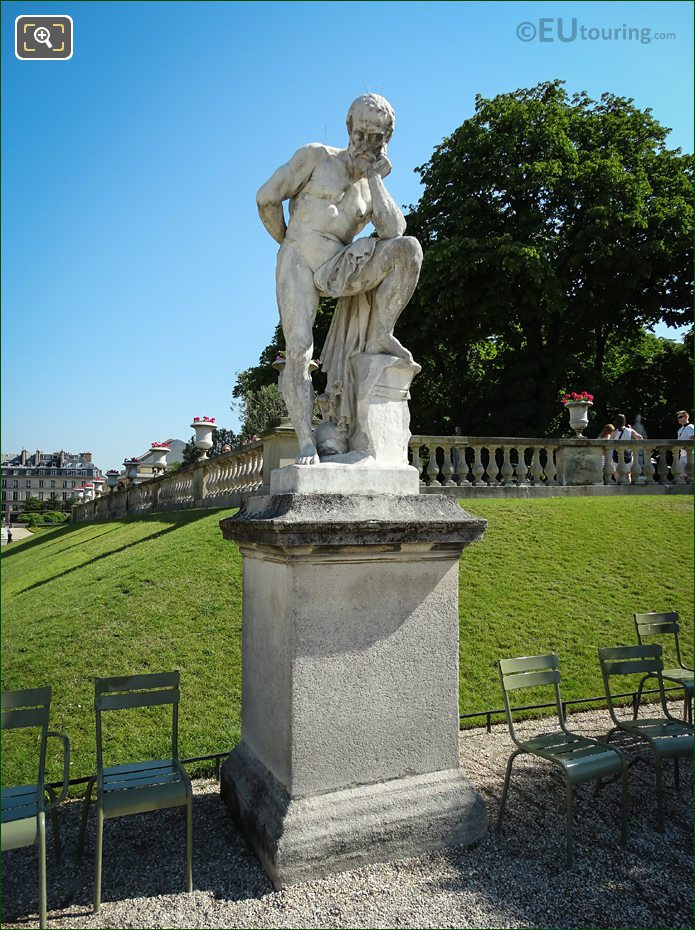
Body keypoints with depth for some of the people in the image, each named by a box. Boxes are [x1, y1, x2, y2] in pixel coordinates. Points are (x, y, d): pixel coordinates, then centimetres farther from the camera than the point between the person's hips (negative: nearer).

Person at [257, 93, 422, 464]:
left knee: (408, 247, -20)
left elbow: (393, 231, -1)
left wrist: (375, 178, -3)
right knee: (298, 350, -21)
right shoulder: (316, 156, 4)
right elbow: (267, 198, 4)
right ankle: (306, 442, -22)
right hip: (298, 266, -3)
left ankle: (380, 336, -15)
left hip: (336, 270, 4)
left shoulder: (372, 186, 16)